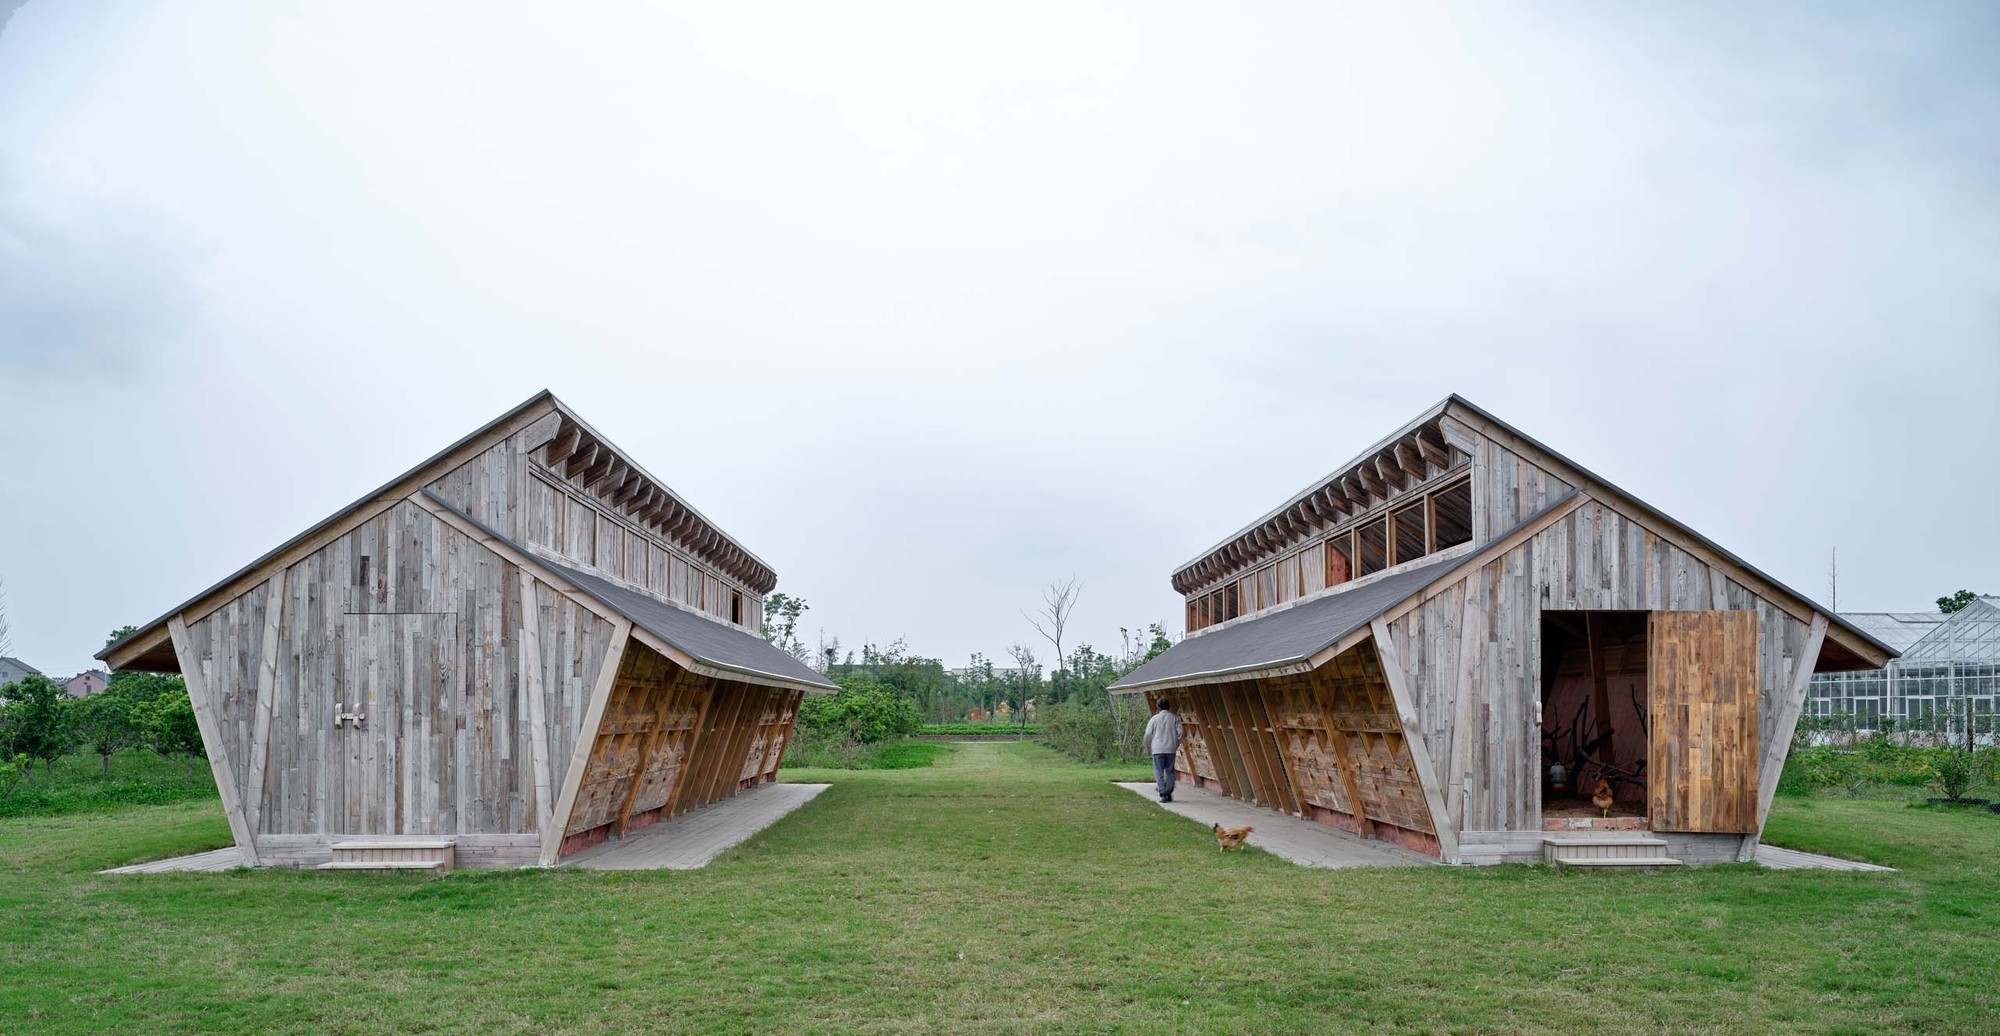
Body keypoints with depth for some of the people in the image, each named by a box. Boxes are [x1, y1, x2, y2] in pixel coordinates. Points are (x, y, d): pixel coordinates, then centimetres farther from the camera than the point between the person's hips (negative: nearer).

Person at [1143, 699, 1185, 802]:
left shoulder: (1154, 718, 0)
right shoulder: (1175, 718, 4)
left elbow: (1148, 734, -2)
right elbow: (1180, 732, -2)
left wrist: (1147, 747, 11)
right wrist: (1177, 744, 13)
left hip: (1158, 750, -2)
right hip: (1171, 749, 2)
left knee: (1159, 773, 1)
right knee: (1170, 772, 11)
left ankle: (1163, 795, -7)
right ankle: (1169, 794, 10)